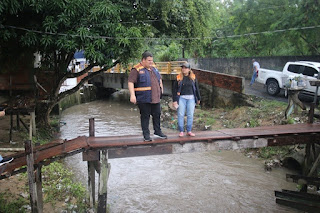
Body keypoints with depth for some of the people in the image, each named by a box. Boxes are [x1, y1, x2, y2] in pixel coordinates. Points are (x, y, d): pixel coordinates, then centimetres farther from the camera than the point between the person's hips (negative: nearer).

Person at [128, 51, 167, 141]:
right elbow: (130, 82, -14)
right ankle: (146, 134, 13)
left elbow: (159, 78, 28)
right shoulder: (136, 70, -9)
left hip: (155, 98, 7)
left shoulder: (153, 68, 13)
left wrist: (161, 87, 21)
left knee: (157, 114, 13)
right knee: (145, 116, 2)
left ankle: (158, 131, 28)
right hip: (144, 99, -7)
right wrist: (132, 95, -22)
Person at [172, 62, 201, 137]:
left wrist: (198, 98, 16)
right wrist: (174, 100, -3)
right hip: (181, 98, -1)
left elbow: (196, 88, 13)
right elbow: (174, 89, 2)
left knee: (190, 115, 4)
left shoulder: (193, 77, 6)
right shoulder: (178, 78, 2)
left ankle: (189, 131, 14)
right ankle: (181, 131, 9)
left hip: (191, 98, 1)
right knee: (181, 115, 0)